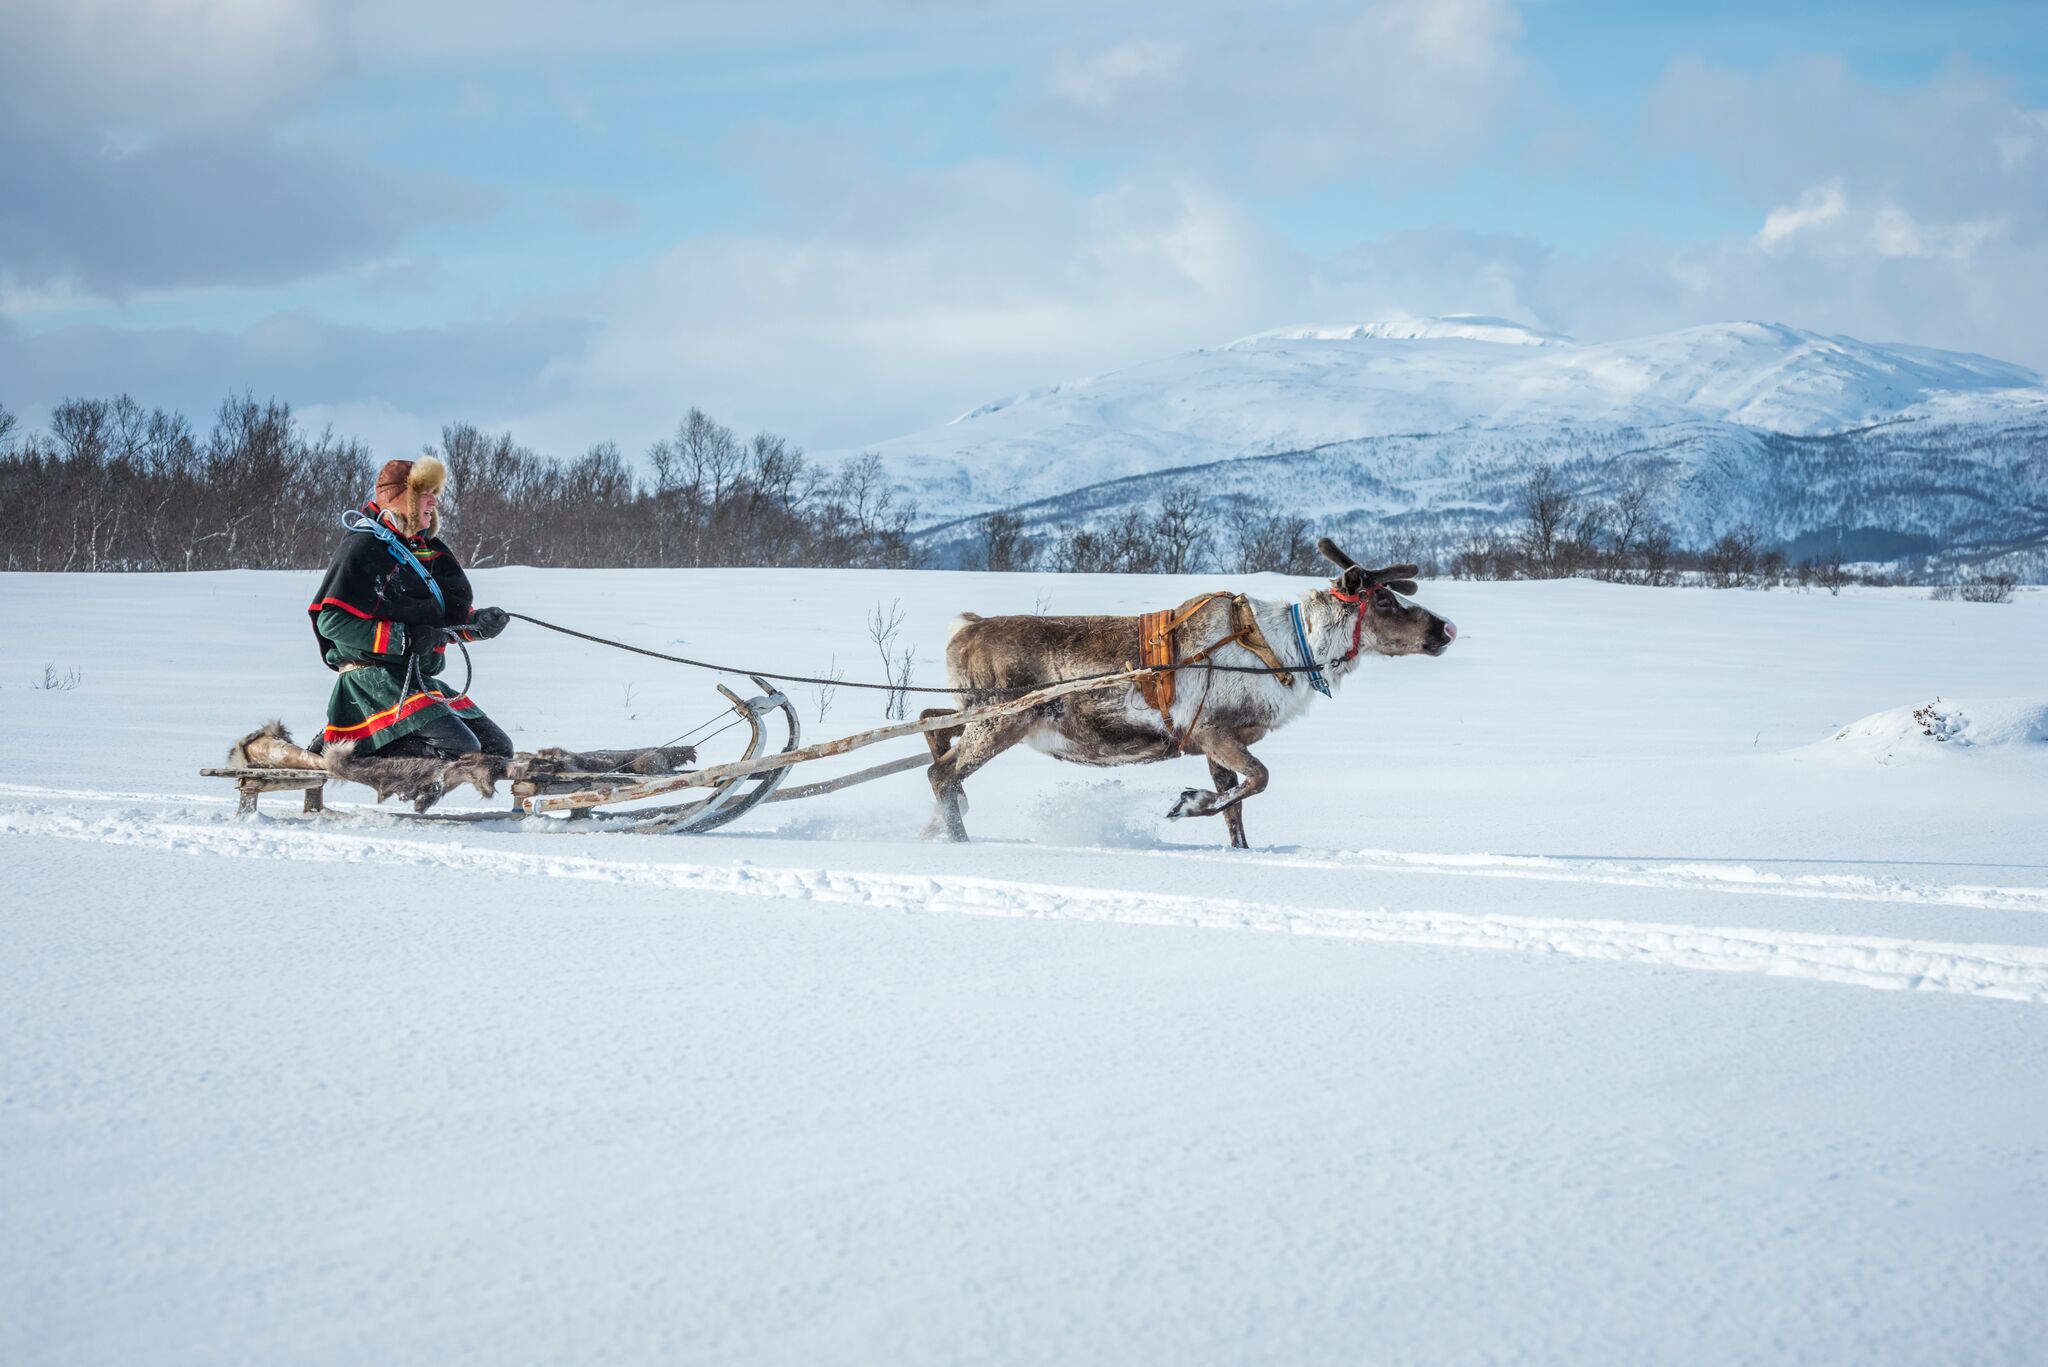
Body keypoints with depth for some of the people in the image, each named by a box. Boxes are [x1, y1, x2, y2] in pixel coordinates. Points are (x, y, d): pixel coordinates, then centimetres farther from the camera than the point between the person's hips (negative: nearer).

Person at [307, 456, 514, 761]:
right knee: (460, 748, -26)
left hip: (420, 678, 9)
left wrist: (479, 623, -5)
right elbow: (334, 620, -15)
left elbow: (454, 612, 19)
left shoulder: (426, 549, 18)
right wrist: (405, 638, -20)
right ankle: (345, 750, -14)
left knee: (498, 747, 4)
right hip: (374, 676, -9)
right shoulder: (366, 546, -8)